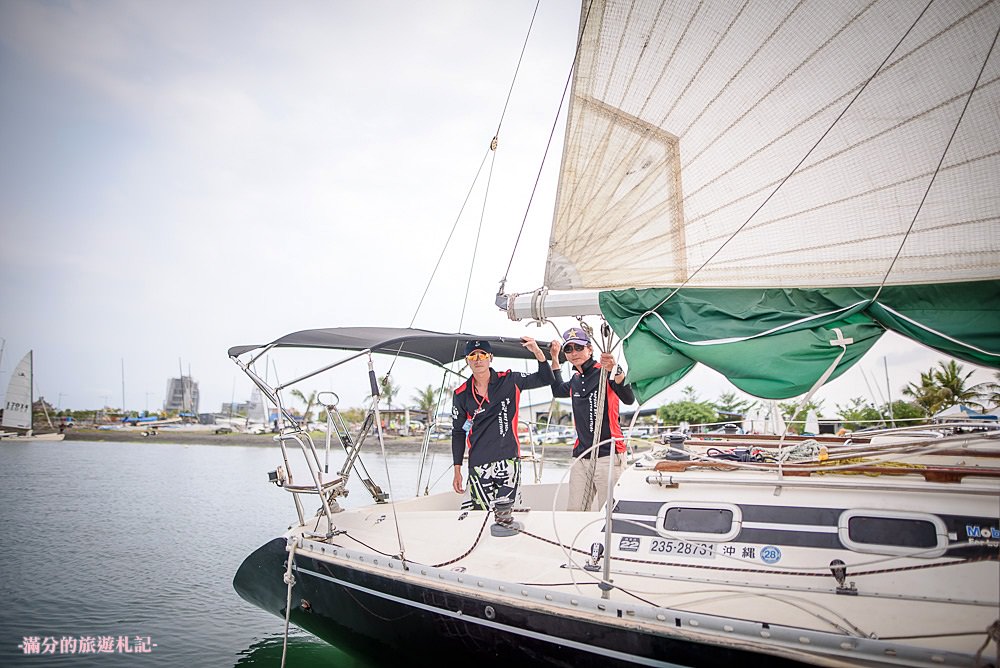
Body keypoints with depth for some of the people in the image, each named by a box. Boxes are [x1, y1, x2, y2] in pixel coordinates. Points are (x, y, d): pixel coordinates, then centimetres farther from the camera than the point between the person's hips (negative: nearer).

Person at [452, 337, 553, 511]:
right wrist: (457, 471, 10)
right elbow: (458, 433, 12)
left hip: (508, 459, -1)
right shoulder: (461, 395, 4)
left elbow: (545, 379, 5)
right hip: (478, 464, 1)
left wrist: (538, 352, -13)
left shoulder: (509, 381, 1)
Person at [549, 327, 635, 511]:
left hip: (608, 455, -7)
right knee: (575, 513, 7)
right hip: (580, 457, 7)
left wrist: (615, 371, -41)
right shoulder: (575, 380, 14)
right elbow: (558, 390, 37)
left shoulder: (604, 372, -8)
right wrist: (554, 358, 29)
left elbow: (629, 399, -24)